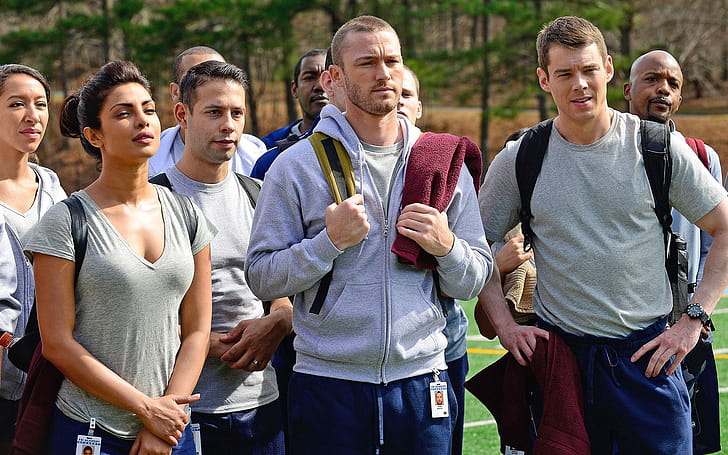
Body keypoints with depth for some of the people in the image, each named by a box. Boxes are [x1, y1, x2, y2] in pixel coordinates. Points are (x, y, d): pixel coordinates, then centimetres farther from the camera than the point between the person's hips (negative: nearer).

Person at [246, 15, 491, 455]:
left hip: (421, 382, 2)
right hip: (328, 382, -2)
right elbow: (262, 278, -4)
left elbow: (474, 282, 9)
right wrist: (329, 242, -17)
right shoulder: (297, 165, -1)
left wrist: (446, 246, -10)